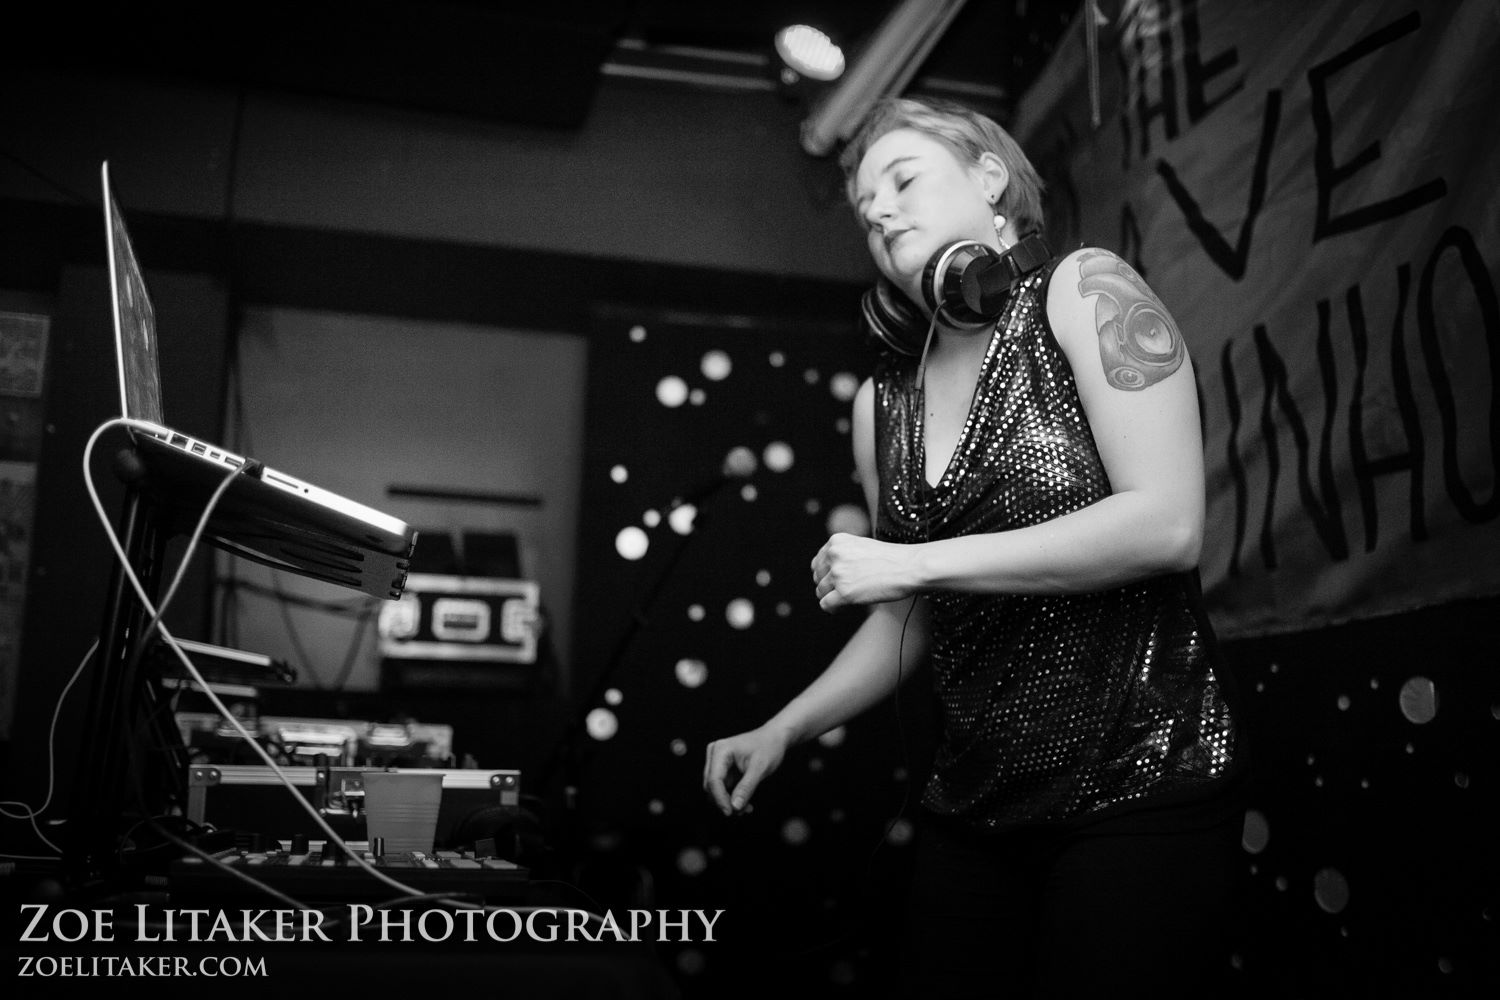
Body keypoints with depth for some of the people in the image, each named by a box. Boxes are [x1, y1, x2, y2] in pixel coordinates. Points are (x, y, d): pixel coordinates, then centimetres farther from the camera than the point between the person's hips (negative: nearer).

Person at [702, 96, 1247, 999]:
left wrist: (917, 561, -17)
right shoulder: (881, 401, 9)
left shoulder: (1082, 289, -6)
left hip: (1140, 784, -5)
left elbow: (1169, 527, -18)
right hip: (973, 805, 5)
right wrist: (783, 730, 5)